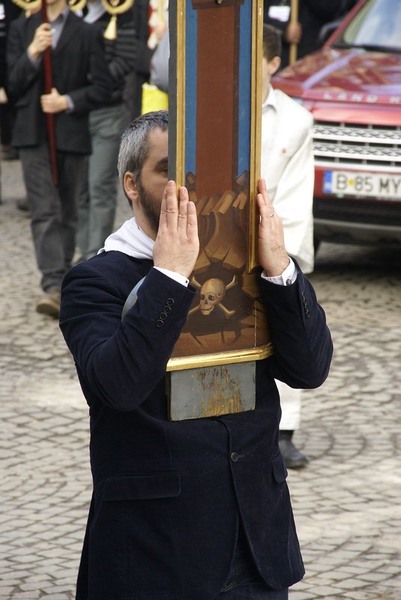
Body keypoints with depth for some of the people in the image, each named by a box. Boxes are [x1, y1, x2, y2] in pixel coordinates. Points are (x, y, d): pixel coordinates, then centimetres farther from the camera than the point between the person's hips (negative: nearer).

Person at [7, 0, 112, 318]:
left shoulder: (87, 33, 2)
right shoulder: (21, 29, 8)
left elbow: (102, 86, 0)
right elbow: (13, 84, 2)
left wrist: (68, 101, -13)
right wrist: (33, 52, -13)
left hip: (71, 133, 0)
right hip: (33, 133, 0)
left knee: (66, 211, 10)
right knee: (44, 210, -10)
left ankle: (60, 280, 22)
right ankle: (54, 286, -18)